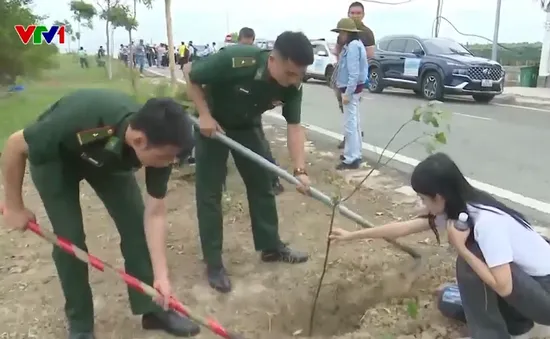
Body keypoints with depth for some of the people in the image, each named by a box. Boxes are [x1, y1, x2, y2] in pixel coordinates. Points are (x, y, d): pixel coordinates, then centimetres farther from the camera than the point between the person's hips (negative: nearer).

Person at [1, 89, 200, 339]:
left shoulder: (158, 145, -31)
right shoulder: (80, 121, -45)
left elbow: (155, 214, -19)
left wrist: (161, 275, -21)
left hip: (109, 158, 4)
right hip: (55, 157, -3)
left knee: (135, 223, -6)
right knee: (70, 237, -9)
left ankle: (152, 309, 10)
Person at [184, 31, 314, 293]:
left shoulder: (293, 86, -22)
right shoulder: (235, 60, -36)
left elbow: (294, 127, -17)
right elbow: (189, 74, -22)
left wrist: (300, 170, -28)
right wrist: (204, 115, -25)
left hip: (248, 127, 5)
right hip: (212, 124, -4)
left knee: (263, 185, 7)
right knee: (209, 194, -3)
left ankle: (271, 247, 24)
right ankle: (213, 264, 8)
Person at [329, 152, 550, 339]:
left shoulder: (487, 221, -32)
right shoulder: (456, 209, -6)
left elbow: (503, 286, -32)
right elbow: (404, 228, 1)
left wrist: (460, 246, -26)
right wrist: (352, 235, 5)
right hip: (524, 278, 8)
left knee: (469, 262, -24)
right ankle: (516, 321, 23)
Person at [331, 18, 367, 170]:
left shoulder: (352, 46, -19)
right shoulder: (354, 45, 14)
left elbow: (354, 73, -25)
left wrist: (348, 93, -26)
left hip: (351, 89, -11)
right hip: (353, 88, 11)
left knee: (350, 124, -8)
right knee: (354, 123, 17)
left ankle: (351, 159, -5)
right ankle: (354, 154, 28)